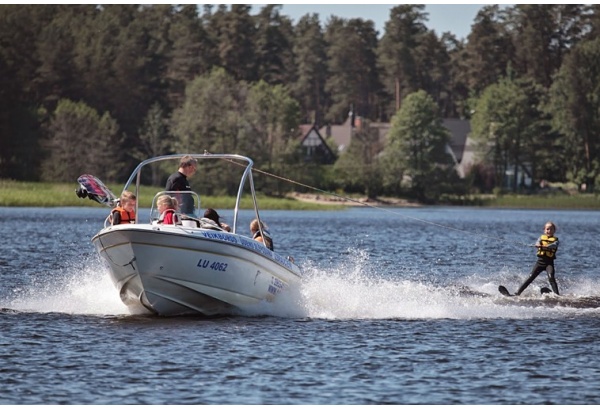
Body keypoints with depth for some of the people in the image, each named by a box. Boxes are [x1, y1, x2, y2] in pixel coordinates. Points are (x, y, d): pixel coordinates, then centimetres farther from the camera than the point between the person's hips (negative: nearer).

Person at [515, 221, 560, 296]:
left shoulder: (555, 240, 6)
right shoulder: (542, 237, 14)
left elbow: (554, 245, -17)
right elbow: (537, 243, -6)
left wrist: (545, 246, -37)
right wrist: (538, 245, -32)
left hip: (549, 262, -2)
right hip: (540, 261, 2)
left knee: (551, 278, -22)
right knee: (530, 278, -1)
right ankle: (517, 293, -1)